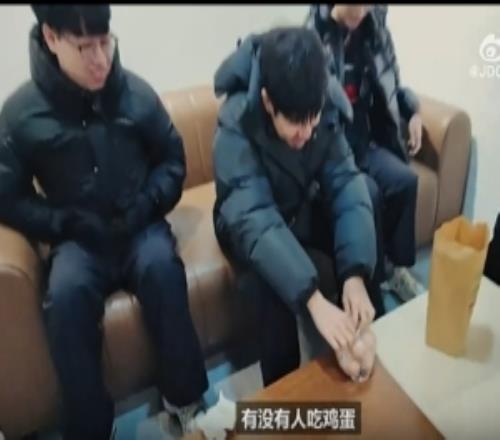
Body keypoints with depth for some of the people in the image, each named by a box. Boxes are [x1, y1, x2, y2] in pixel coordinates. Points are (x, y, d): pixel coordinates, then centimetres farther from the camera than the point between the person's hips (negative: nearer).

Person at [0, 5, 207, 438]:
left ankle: (187, 399, -11)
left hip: (140, 228, 1)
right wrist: (68, 223, -14)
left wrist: (146, 205, -9)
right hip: (78, 238, 0)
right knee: (67, 293, -31)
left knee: (161, 267, -31)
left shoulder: (136, 92, 0)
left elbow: (172, 161, 8)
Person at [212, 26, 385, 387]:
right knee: (273, 289, -31)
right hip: (251, 224, -4)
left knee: (363, 246, -21)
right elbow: (256, 221, -42)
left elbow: (346, 184, -26)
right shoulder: (236, 130, -33)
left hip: (305, 208, 4)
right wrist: (314, 300, -51)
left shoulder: (326, 107, -21)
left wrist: (355, 275, -39)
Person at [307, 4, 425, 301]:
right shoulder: (313, 33, -12)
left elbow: (389, 83, 18)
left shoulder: (374, 29, 5)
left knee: (405, 179, -18)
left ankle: (396, 265, 1)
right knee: (369, 193, -27)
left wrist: (412, 110, 1)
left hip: (364, 139, 5)